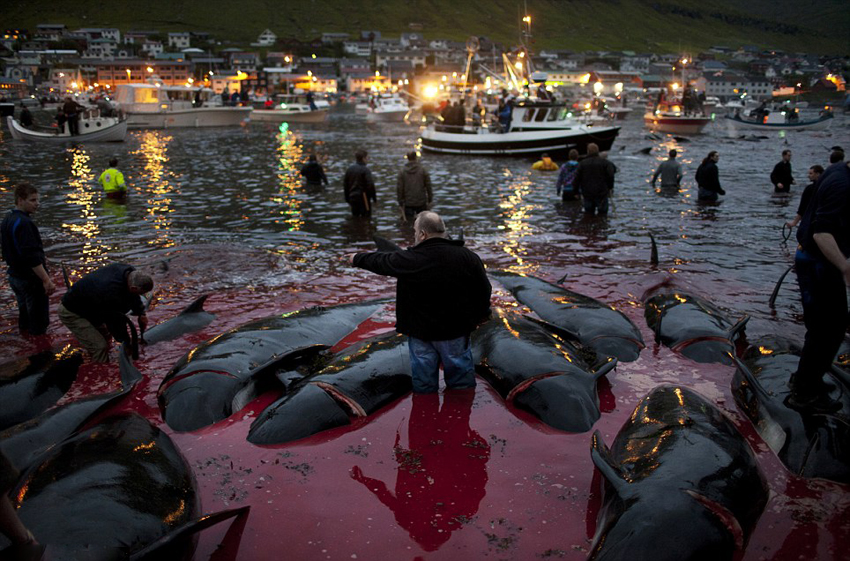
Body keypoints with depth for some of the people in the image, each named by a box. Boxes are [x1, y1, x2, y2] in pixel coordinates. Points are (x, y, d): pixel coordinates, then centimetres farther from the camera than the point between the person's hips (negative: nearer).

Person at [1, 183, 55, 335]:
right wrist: (46, 280, -29)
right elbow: (32, 257, -29)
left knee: (24, 316, 25)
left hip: (14, 276, 10)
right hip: (30, 280, -10)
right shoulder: (23, 223, -23)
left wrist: (39, 257, 20)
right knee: (38, 328, -1)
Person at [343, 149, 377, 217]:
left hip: (352, 197, 7)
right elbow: (370, 185, -18)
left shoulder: (349, 169, 9)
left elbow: (345, 184, 13)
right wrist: (374, 198, -9)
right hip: (363, 197, -7)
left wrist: (347, 198, 19)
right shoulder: (365, 170, -13)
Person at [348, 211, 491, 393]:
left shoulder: (410, 260, -17)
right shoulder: (468, 257, -9)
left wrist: (358, 259, 19)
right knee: (460, 369, 17)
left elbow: (380, 262, -1)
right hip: (456, 330, 2)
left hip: (421, 330, -1)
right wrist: (479, 316, 14)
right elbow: (483, 290, -1)